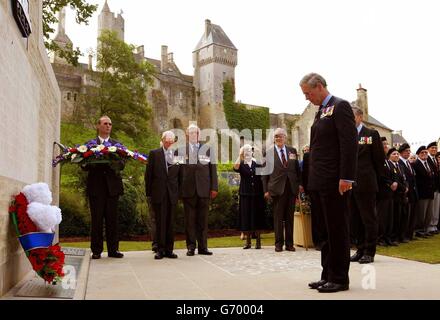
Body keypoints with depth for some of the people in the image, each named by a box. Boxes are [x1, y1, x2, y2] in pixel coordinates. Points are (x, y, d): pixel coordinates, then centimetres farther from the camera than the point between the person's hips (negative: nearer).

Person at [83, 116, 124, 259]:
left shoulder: (117, 144, 13)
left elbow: (122, 164, 3)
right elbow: (84, 165, 3)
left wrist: (115, 164, -19)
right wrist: (93, 164, -18)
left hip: (112, 186, 2)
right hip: (96, 187, -1)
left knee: (112, 219, 5)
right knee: (97, 219, 2)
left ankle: (113, 249, 11)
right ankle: (96, 250, 9)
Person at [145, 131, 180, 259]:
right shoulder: (154, 154, 5)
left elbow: (179, 175, 10)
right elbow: (148, 174, 3)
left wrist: (179, 192, 4)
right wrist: (148, 193, -1)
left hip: (172, 193, 2)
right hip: (158, 193, -2)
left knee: (170, 222, 5)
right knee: (160, 222, -1)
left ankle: (169, 249, 12)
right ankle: (160, 249, 6)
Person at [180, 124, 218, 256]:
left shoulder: (207, 149, 8)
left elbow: (212, 168, 7)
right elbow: (177, 169, 4)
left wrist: (214, 187, 1)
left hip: (204, 189, 1)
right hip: (188, 189, -1)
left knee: (203, 219, 6)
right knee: (190, 219, 4)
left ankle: (202, 246, 13)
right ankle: (191, 246, 12)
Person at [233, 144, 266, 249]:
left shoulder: (257, 164, 8)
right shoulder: (241, 165, 3)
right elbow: (236, 168, -19)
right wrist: (240, 156, -17)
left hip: (257, 193, 1)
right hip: (245, 193, -1)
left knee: (257, 216, 2)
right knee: (246, 216, 1)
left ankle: (258, 241, 8)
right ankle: (248, 241, 9)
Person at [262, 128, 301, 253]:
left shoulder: (292, 151, 11)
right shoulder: (269, 153, 3)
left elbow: (297, 169, 12)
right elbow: (265, 173, 2)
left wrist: (300, 184, 4)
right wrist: (266, 190, -3)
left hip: (291, 188, 3)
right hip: (277, 188, -2)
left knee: (290, 217, 8)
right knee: (278, 217, 2)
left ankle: (289, 243, 15)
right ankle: (279, 243, 12)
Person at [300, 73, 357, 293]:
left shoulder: (340, 106, -7)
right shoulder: (321, 111, 20)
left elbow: (350, 143, -15)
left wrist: (346, 178, -20)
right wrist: (311, 179, 14)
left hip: (334, 182, -9)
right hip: (318, 182, 9)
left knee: (337, 231, -1)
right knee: (324, 231, 12)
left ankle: (339, 279, 9)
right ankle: (328, 276, 20)